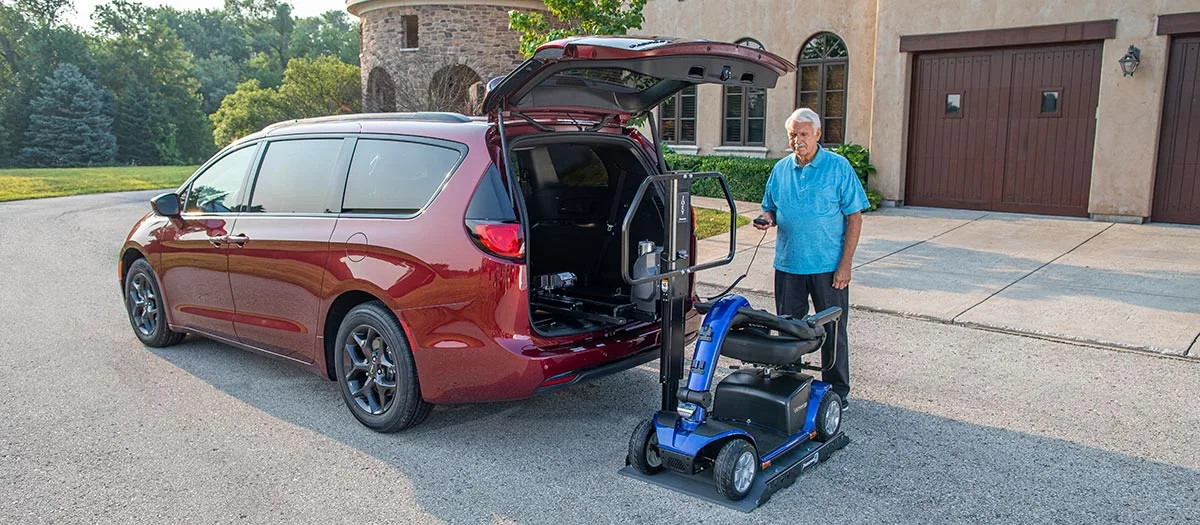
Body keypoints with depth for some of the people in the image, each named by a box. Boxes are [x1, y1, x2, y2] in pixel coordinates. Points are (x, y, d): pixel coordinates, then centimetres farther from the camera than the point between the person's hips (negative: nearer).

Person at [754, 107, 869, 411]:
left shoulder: (838, 167, -5)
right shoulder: (780, 169, 8)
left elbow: (854, 218, -5)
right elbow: (770, 209, 18)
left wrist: (845, 264, -12)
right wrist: (767, 218, -8)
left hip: (828, 266, -3)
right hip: (788, 264, 4)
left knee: (833, 330, 5)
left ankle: (836, 391, 19)